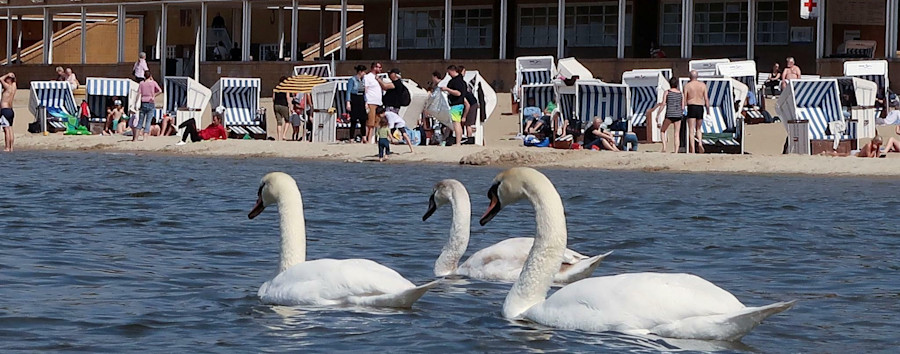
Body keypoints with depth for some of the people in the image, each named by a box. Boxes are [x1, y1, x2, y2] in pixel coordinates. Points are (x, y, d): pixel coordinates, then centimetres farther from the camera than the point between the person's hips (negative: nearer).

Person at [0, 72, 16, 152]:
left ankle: (7, 148, -12)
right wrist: (12, 76, 10)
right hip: (11, 110, 9)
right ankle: (11, 147, 9)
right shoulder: (14, 86, 10)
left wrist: (7, 75, -7)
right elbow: (14, 80, 30)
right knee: (10, 129, 9)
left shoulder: (8, 87, -12)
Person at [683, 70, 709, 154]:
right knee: (698, 129, 17)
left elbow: (684, 100, -3)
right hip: (700, 108, 3)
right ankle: (700, 143, -8)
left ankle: (692, 149, -12)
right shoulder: (703, 85, 5)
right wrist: (708, 110, 6)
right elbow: (706, 99, 1)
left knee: (691, 130, -3)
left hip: (691, 107, -3)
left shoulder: (687, 85, -1)